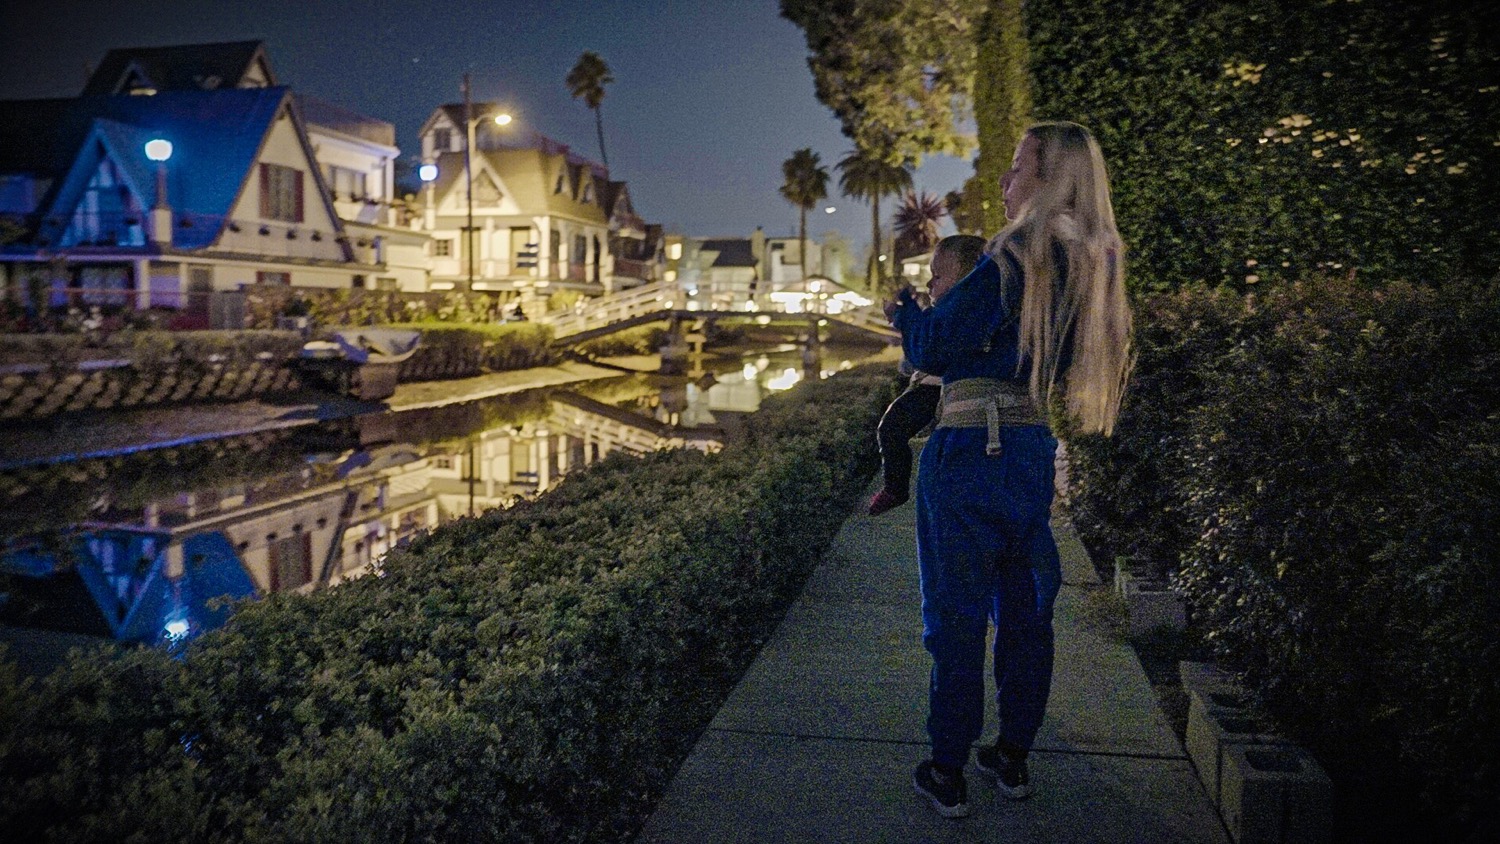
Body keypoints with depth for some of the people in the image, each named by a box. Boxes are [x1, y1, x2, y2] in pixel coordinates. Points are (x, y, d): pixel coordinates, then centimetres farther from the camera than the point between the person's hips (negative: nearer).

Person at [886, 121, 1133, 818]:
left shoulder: (1013, 260, -16)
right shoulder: (1089, 267, 9)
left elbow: (932, 348, -11)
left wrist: (903, 310, 9)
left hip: (969, 452, -8)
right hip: (1033, 448, 8)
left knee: (957, 613, 3)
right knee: (1025, 609, 16)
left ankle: (947, 774, 14)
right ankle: (1013, 759, 29)